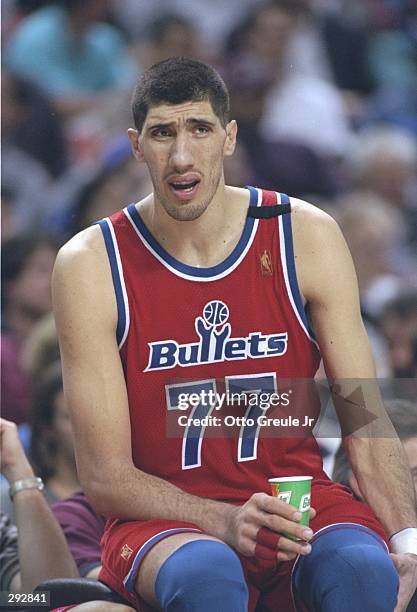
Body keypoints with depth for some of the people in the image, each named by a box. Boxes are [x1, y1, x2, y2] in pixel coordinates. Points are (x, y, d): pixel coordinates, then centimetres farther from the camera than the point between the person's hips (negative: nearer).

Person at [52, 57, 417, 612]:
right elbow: (105, 477, -7)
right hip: (164, 519, -2)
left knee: (364, 567, -33)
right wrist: (226, 523, -25)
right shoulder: (90, 265, -5)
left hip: (295, 499, 2)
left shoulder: (305, 238, 1)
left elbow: (365, 425, 1)